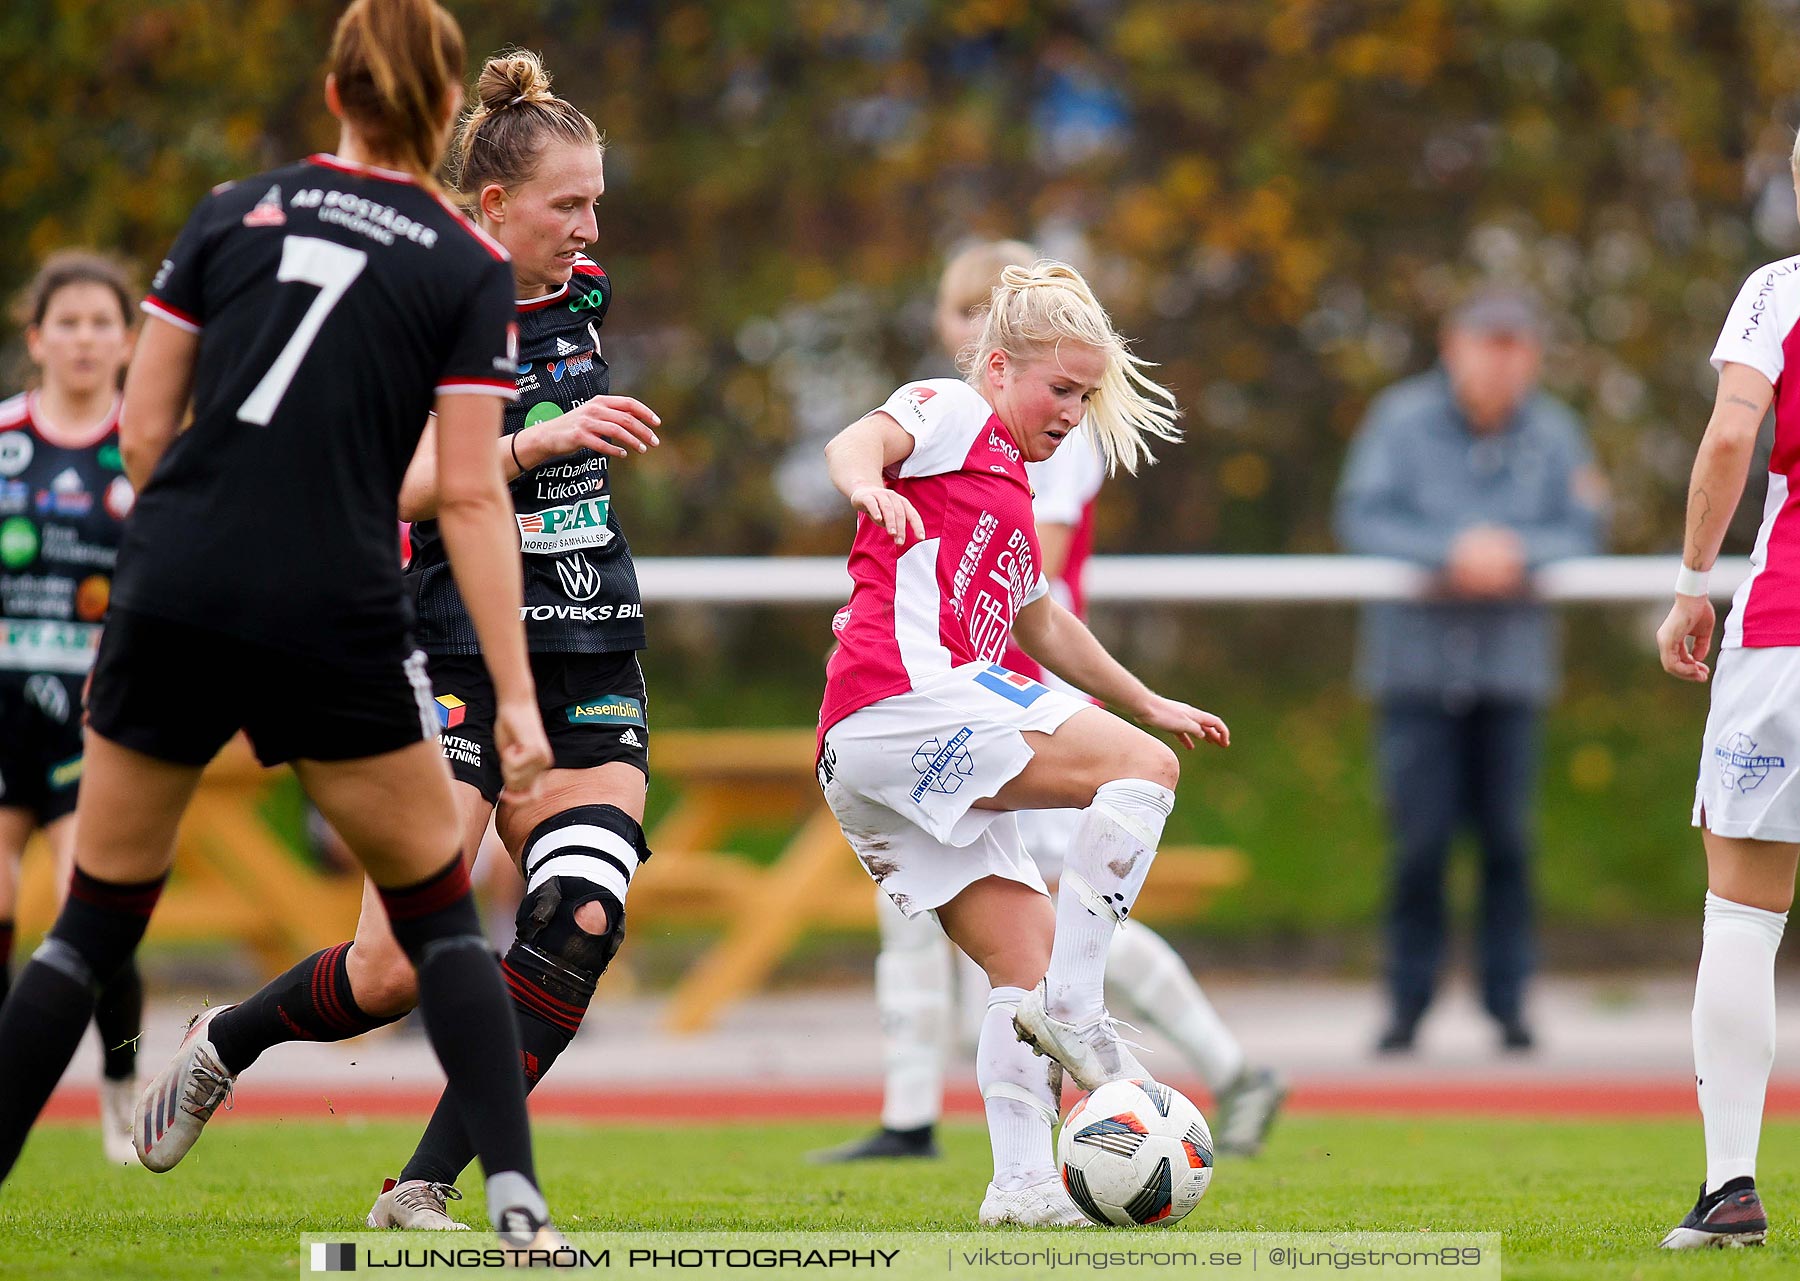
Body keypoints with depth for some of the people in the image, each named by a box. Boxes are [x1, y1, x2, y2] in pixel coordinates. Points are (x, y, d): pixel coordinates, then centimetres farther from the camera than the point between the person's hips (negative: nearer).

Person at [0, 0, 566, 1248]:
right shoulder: (470, 270, 2)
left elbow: (143, 429, 8)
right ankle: (515, 1195, 0)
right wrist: (515, 697, -3)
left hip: (170, 593, 2)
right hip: (335, 620, -2)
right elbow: (471, 495, -4)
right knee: (439, 913, 14)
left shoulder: (234, 213, 9)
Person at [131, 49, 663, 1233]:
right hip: (457, 661, -5)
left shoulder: (583, 295, 9)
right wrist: (535, 441, -29)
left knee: (581, 925, -16)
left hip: (591, 682, 5)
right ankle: (221, 1047, 20)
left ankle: (424, 1191, -12)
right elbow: (400, 487, -22)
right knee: (396, 970, -11)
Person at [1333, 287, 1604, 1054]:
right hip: (1415, 658, -1)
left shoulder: (1553, 435, 5)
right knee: (1421, 839, -5)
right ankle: (1407, 1003, 4)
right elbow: (1363, 521, -8)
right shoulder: (1403, 421, -1)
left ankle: (1508, 1002, 5)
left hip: (1512, 665, 1)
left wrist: (1516, 555, -18)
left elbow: (1580, 536, 1)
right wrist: (1452, 553, -19)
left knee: (1507, 839, -2)